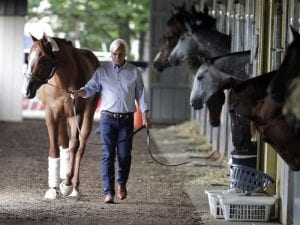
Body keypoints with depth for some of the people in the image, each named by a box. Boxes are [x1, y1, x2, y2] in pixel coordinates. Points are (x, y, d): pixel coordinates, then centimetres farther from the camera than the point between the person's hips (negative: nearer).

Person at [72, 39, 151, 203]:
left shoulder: (134, 72, 6)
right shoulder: (102, 70, 4)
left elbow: (140, 94, 7)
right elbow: (91, 87, -1)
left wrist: (145, 115, -1)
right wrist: (81, 92, -22)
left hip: (126, 119, 1)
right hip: (108, 118, -1)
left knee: (124, 155, 2)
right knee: (108, 155, -6)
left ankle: (122, 183, 29)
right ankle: (108, 192, -6)